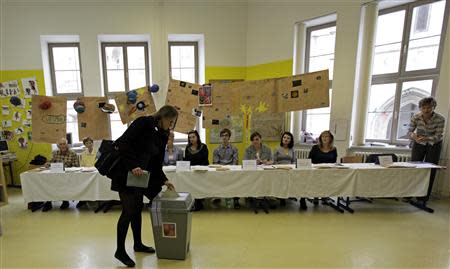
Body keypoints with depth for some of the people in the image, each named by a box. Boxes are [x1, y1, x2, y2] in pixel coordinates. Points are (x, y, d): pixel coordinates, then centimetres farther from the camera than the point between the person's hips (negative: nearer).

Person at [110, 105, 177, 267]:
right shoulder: (143, 122, -15)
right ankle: (120, 251, 14)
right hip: (125, 173, -8)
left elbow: (156, 163, 10)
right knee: (128, 210, -5)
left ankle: (138, 244, 31)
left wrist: (163, 180, 4)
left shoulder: (162, 136, 7)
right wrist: (133, 166, -28)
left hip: (140, 174, 8)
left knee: (138, 209, 15)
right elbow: (123, 143, -22)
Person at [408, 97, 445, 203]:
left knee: (430, 170, 1)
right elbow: (409, 131, -15)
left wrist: (427, 138, -41)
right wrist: (413, 135, -38)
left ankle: (424, 197, 13)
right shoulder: (415, 117, -19)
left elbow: (438, 136, -21)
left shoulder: (440, 119, -22)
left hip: (434, 144, -1)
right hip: (418, 143, 1)